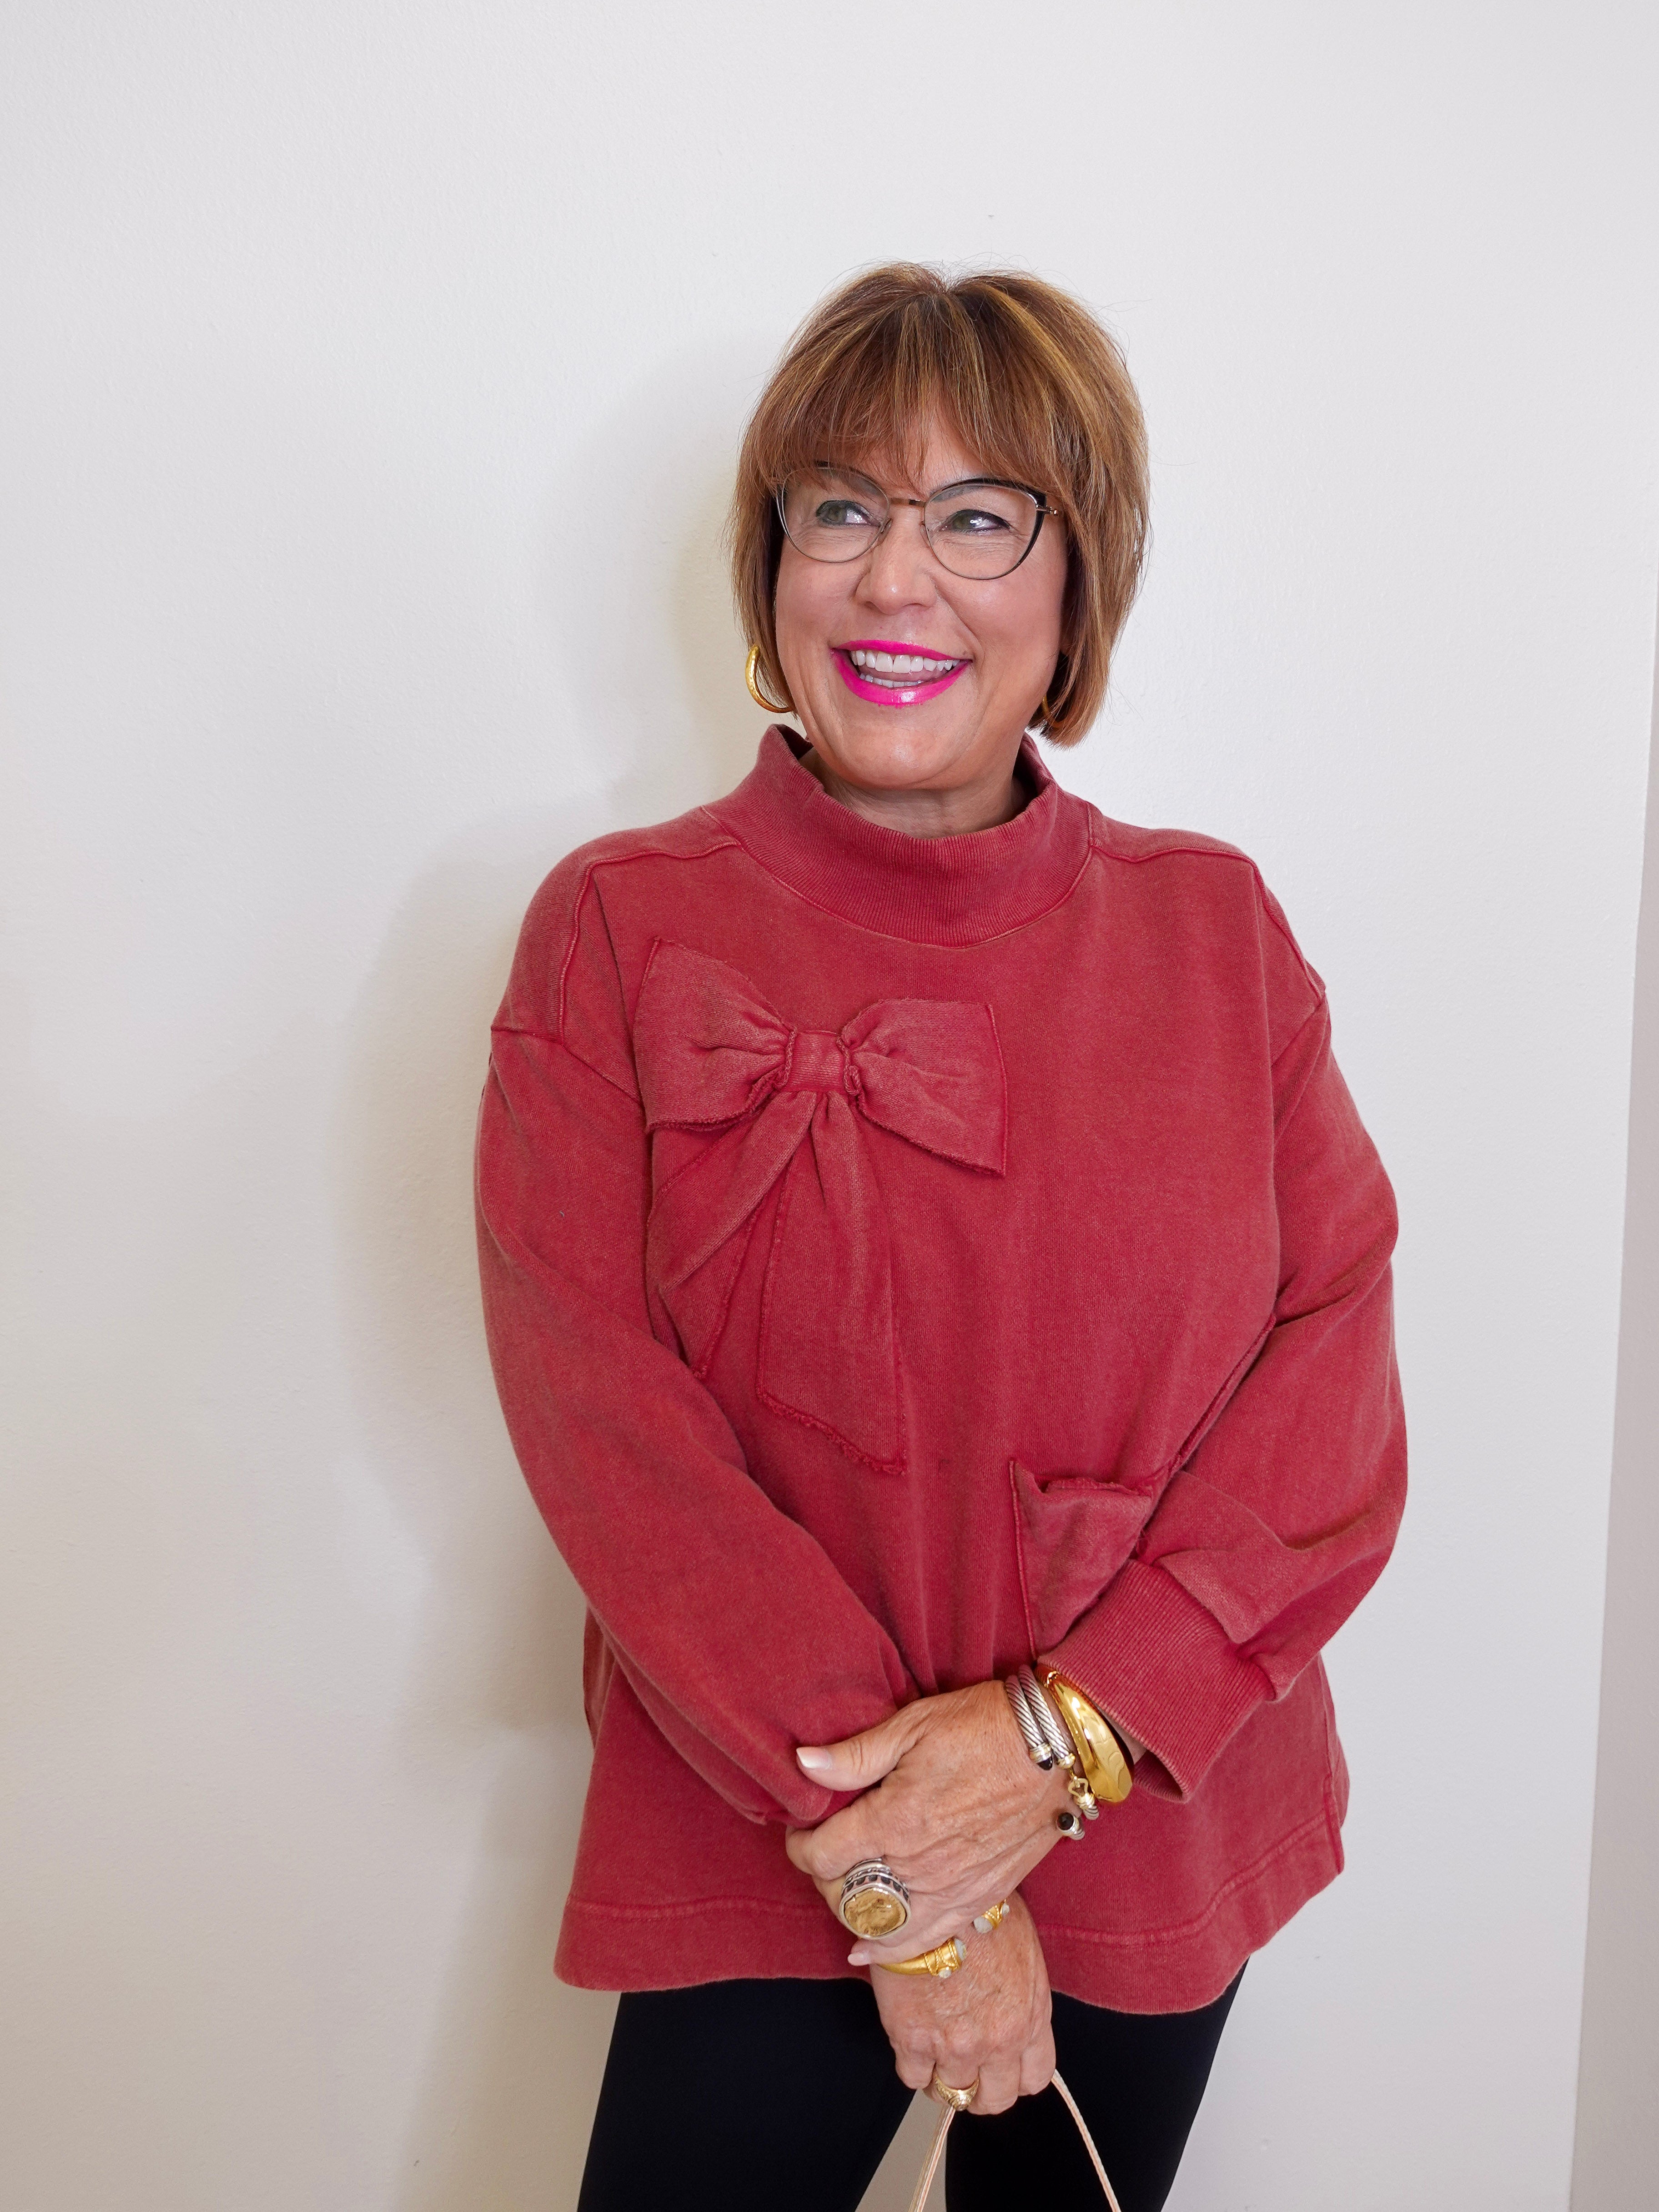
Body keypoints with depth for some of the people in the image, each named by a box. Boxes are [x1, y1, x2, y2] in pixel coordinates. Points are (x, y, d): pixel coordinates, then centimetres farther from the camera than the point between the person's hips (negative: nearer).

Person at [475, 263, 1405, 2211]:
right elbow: (601, 1413, -13)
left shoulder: (1216, 928, 0)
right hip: (759, 1861, -2)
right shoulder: (620, 931, -7)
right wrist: (894, 1860, -16)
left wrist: (1068, 1727, -17)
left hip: (1160, 1831, 3)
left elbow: (1333, 1356, -6)